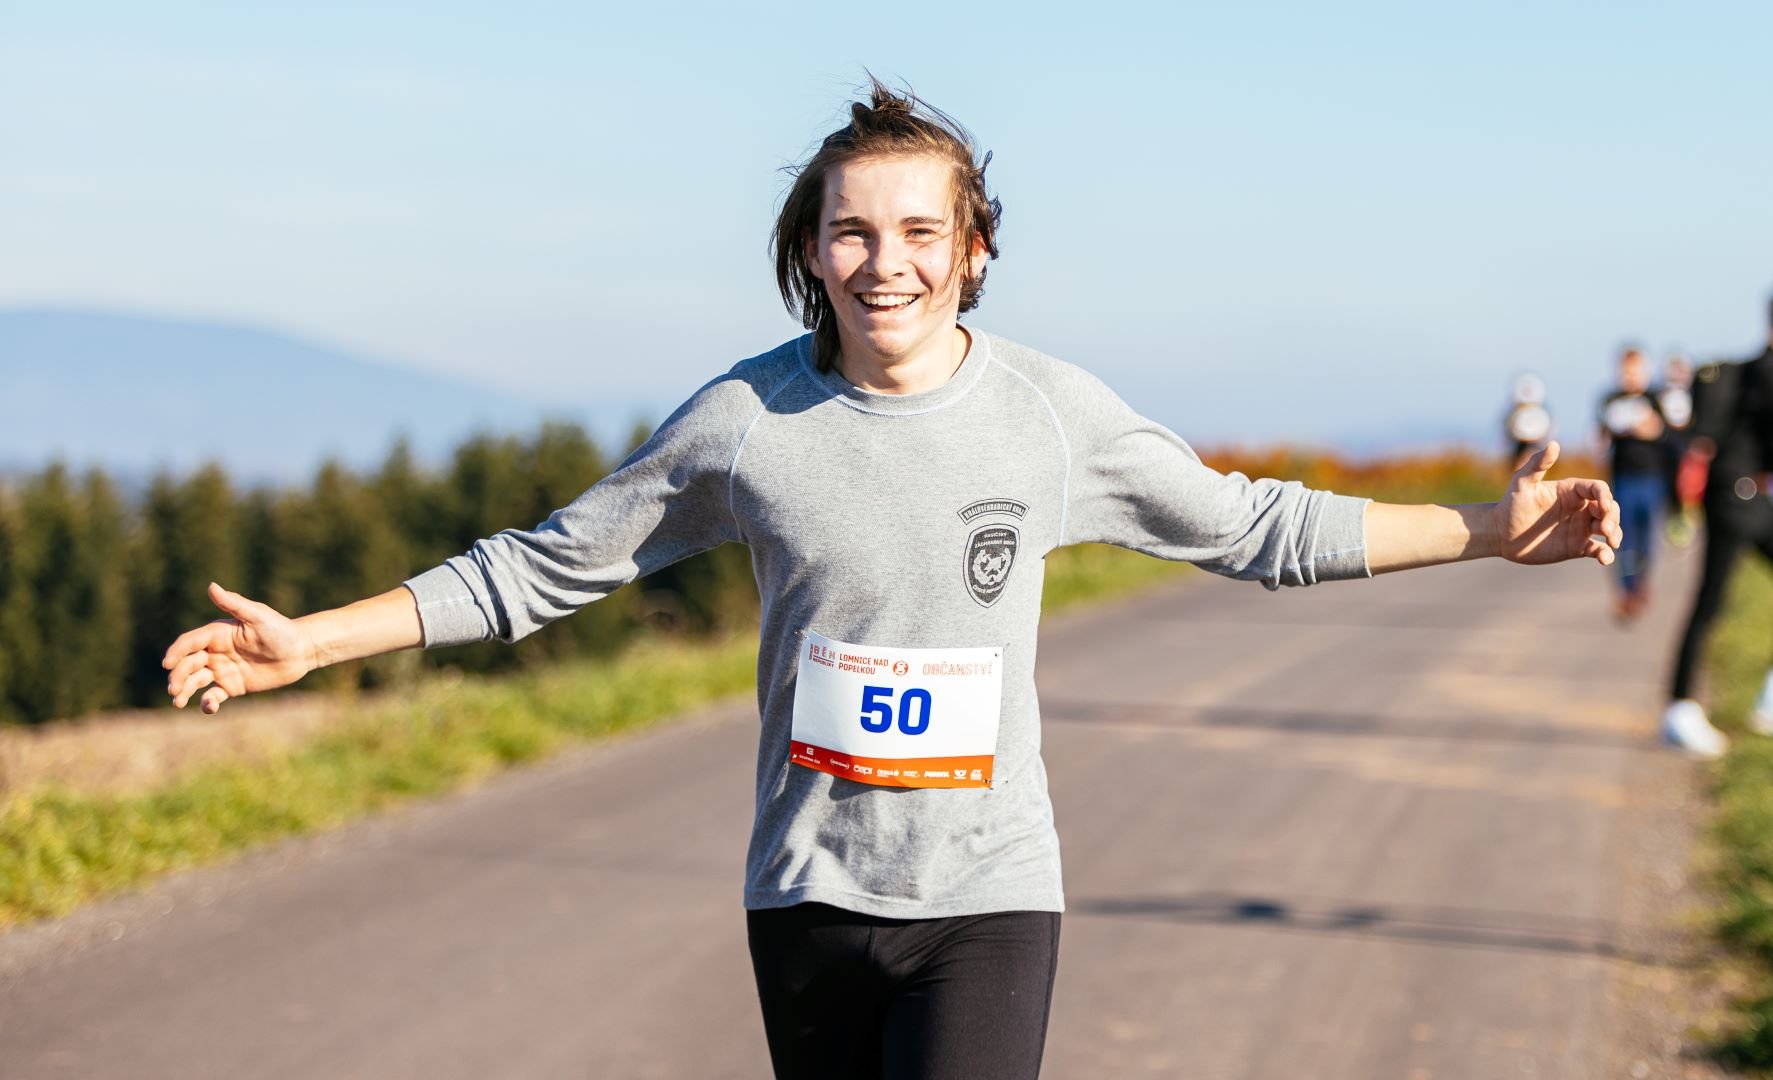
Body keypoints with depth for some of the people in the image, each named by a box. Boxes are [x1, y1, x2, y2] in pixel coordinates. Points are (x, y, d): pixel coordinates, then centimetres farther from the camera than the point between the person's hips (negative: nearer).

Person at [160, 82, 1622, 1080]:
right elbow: (543, 567, 3)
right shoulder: (747, 420, -5)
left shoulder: (1053, 411, -4)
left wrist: (1491, 530, 7)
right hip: (808, 899, 1)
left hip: (988, 896, -1)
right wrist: (310, 640, 0)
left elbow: (1259, 529, 9)